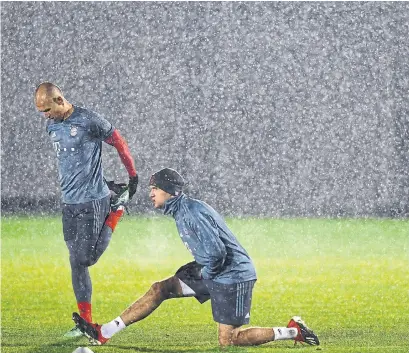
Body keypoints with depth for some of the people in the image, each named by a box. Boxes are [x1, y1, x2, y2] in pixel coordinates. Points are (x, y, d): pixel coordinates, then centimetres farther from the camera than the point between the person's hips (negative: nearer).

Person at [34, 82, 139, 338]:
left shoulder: (88, 120, -13)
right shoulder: (52, 126, 9)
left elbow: (119, 143, -4)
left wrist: (133, 176, 3)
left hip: (92, 201, -7)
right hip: (69, 202, 7)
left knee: (85, 258, -8)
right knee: (76, 263, 6)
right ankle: (86, 322, 13)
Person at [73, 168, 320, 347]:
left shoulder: (192, 212, -21)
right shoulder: (181, 212, 11)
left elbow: (215, 252, -28)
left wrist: (204, 273, -10)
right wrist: (195, 268, 7)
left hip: (233, 277, -10)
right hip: (213, 274, 10)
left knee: (227, 341, -7)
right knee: (160, 289, 4)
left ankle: (293, 331, 2)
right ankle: (103, 334, 4)